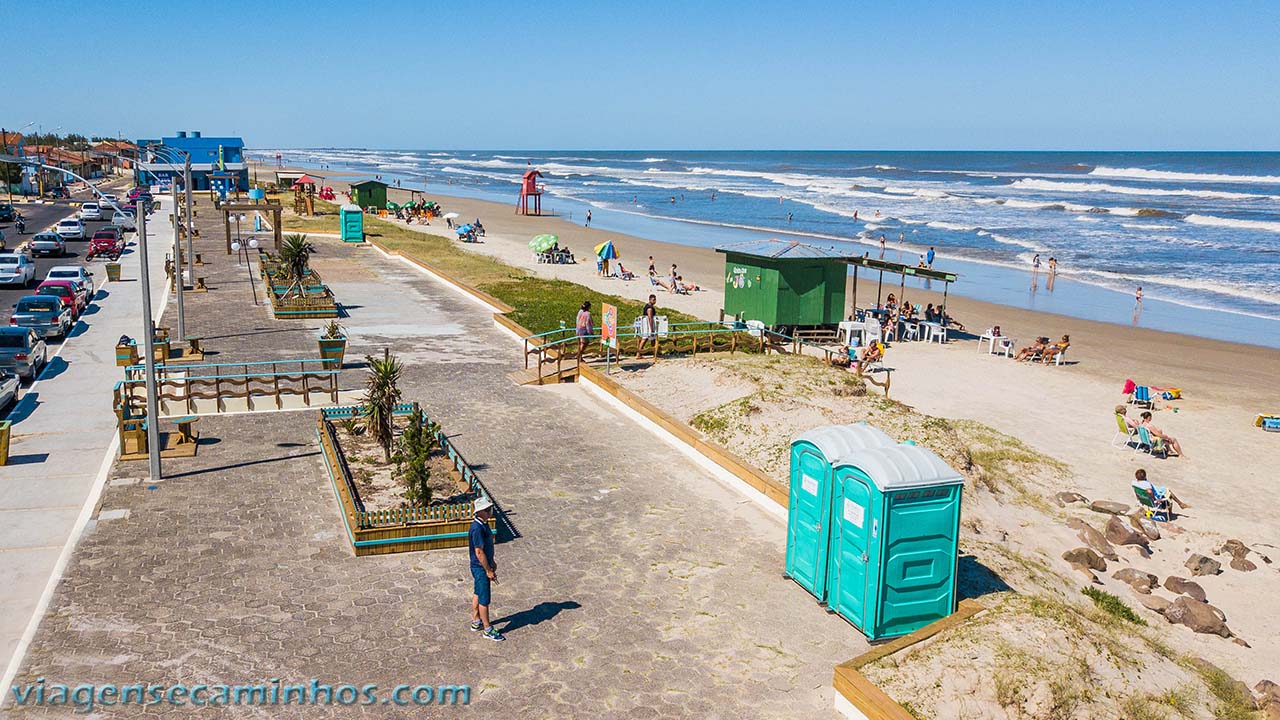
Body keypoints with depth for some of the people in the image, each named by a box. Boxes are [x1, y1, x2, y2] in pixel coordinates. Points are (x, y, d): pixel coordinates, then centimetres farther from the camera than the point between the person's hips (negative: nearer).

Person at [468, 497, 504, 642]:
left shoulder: (483, 524, 3)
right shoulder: (477, 528, -28)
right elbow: (479, 552, -26)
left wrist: (492, 562, 22)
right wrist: (489, 571, -19)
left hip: (482, 566, 10)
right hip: (480, 568, -10)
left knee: (477, 594, 21)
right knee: (484, 599, 2)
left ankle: (476, 623, 34)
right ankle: (487, 630, 12)